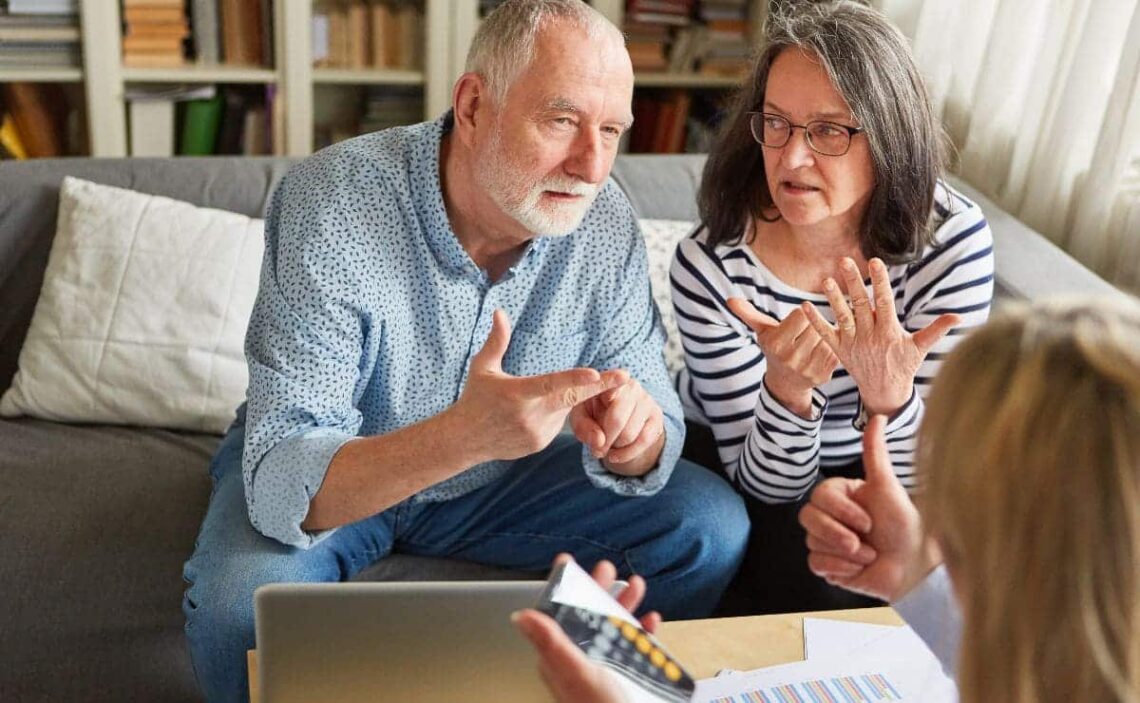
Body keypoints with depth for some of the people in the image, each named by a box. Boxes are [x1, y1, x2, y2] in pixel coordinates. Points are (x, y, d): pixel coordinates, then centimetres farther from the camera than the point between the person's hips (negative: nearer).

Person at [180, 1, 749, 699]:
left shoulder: (604, 220, -16)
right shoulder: (332, 205, -29)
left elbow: (650, 438, -11)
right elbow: (283, 486, -35)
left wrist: (631, 433, -36)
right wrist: (463, 436, -53)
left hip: (494, 477, 4)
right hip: (323, 471, -3)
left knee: (711, 525, -10)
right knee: (242, 608, -33)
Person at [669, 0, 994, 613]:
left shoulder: (952, 239, -21)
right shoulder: (709, 265, -26)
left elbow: (916, 480, -19)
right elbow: (767, 485, -21)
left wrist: (889, 394, -42)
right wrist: (787, 390, -42)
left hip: (867, 470, 3)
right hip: (737, 467, -2)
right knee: (822, 586, -28)